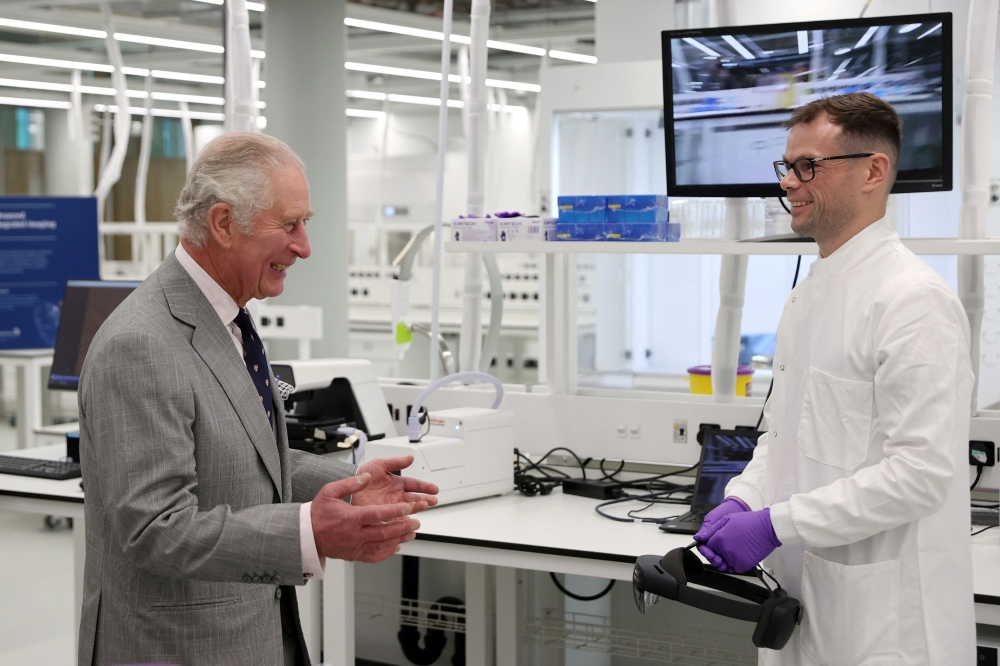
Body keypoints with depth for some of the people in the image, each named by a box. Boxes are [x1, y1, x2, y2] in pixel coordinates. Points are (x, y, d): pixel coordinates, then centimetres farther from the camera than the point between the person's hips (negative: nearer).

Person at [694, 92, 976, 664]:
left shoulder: (913, 299, -16)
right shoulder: (809, 292, 14)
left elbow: (922, 470, -22)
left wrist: (775, 525, -22)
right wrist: (743, 500, 2)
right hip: (798, 596, 8)